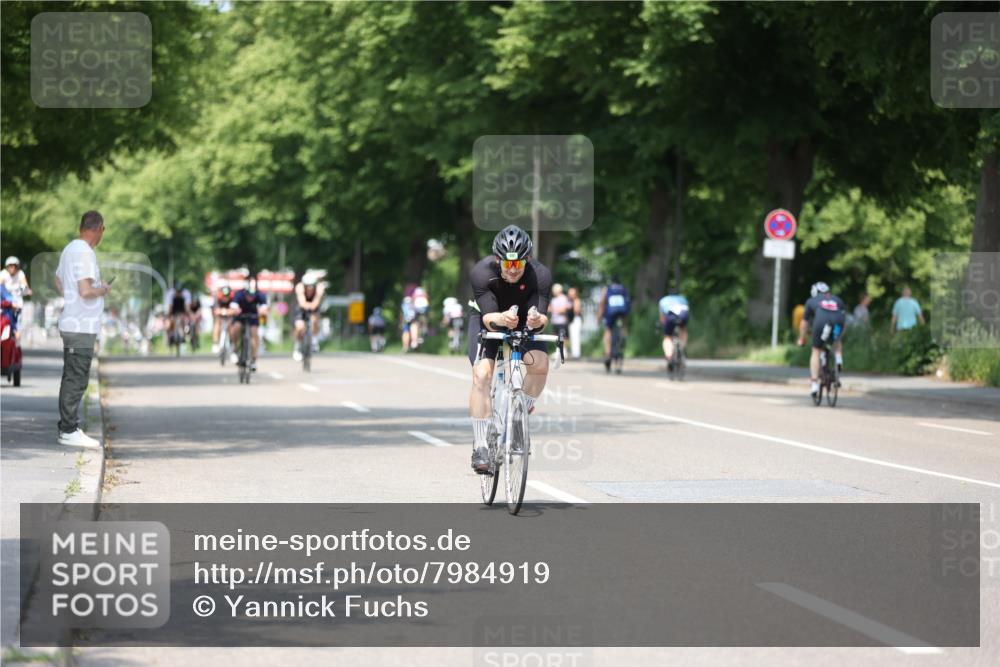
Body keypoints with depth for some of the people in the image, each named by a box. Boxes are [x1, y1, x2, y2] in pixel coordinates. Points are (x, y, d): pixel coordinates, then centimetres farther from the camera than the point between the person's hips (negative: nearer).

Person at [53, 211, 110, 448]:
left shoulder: (69, 249, 12)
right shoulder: (85, 253, -19)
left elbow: (59, 282, 25)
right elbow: (86, 290, -26)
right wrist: (103, 290, -8)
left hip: (71, 324, 10)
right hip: (82, 328, -10)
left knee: (71, 378, 15)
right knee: (76, 380, -6)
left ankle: (67, 426, 21)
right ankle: (69, 431, -3)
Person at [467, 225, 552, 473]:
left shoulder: (541, 275, -30)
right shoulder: (481, 272, -32)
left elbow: (542, 317, -31)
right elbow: (488, 317, -36)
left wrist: (537, 320, -55)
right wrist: (502, 319, -59)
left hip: (525, 323, 1)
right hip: (490, 319, -1)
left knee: (540, 364, -26)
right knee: (482, 373, -22)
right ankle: (480, 447, -16)